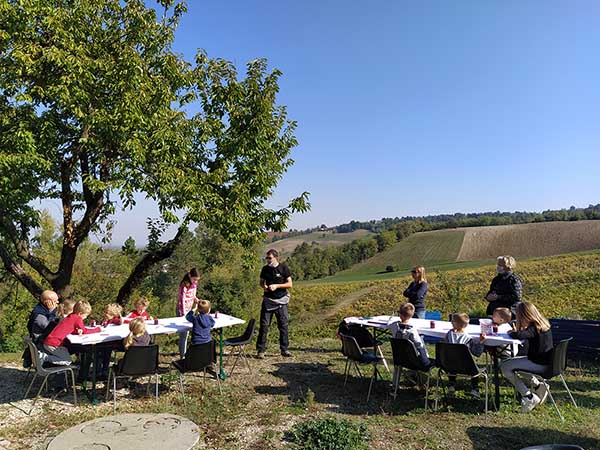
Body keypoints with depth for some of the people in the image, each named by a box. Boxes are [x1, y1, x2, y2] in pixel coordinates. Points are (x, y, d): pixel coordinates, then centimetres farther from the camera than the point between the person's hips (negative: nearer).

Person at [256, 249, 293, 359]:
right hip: (268, 300, 2)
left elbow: (289, 284, -4)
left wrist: (276, 286, -16)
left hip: (281, 301, -1)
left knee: (283, 325, 5)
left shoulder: (283, 268, -4)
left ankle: (284, 349, 17)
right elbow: (261, 282, 15)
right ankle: (260, 350, 6)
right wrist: (264, 286, -8)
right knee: (264, 325, -1)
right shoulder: (265, 269, 4)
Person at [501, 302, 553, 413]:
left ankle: (528, 396, -5)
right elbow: (526, 334, 18)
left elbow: (519, 336, -36)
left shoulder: (534, 328, -22)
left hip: (539, 364, -10)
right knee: (514, 362, 28)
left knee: (505, 367, -7)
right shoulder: (543, 324, 6)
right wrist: (516, 331, 2)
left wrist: (511, 333, -15)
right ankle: (537, 385, 16)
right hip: (544, 361, 10)